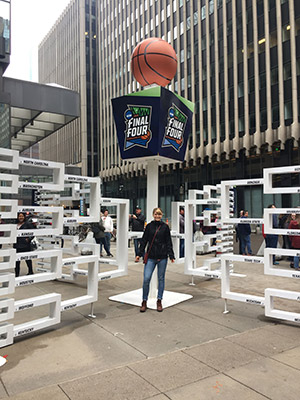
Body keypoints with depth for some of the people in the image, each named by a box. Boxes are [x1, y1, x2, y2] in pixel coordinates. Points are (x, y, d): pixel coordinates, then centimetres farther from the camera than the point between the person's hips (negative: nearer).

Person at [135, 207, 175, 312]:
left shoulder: (165, 227, 3)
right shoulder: (149, 226, 4)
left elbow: (169, 242, 5)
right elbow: (144, 241, 7)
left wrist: (171, 255, -2)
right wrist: (139, 254, 3)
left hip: (162, 257, 0)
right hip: (151, 257, 0)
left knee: (161, 279, 9)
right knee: (146, 278, -7)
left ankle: (159, 301, 23)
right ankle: (144, 302, 10)